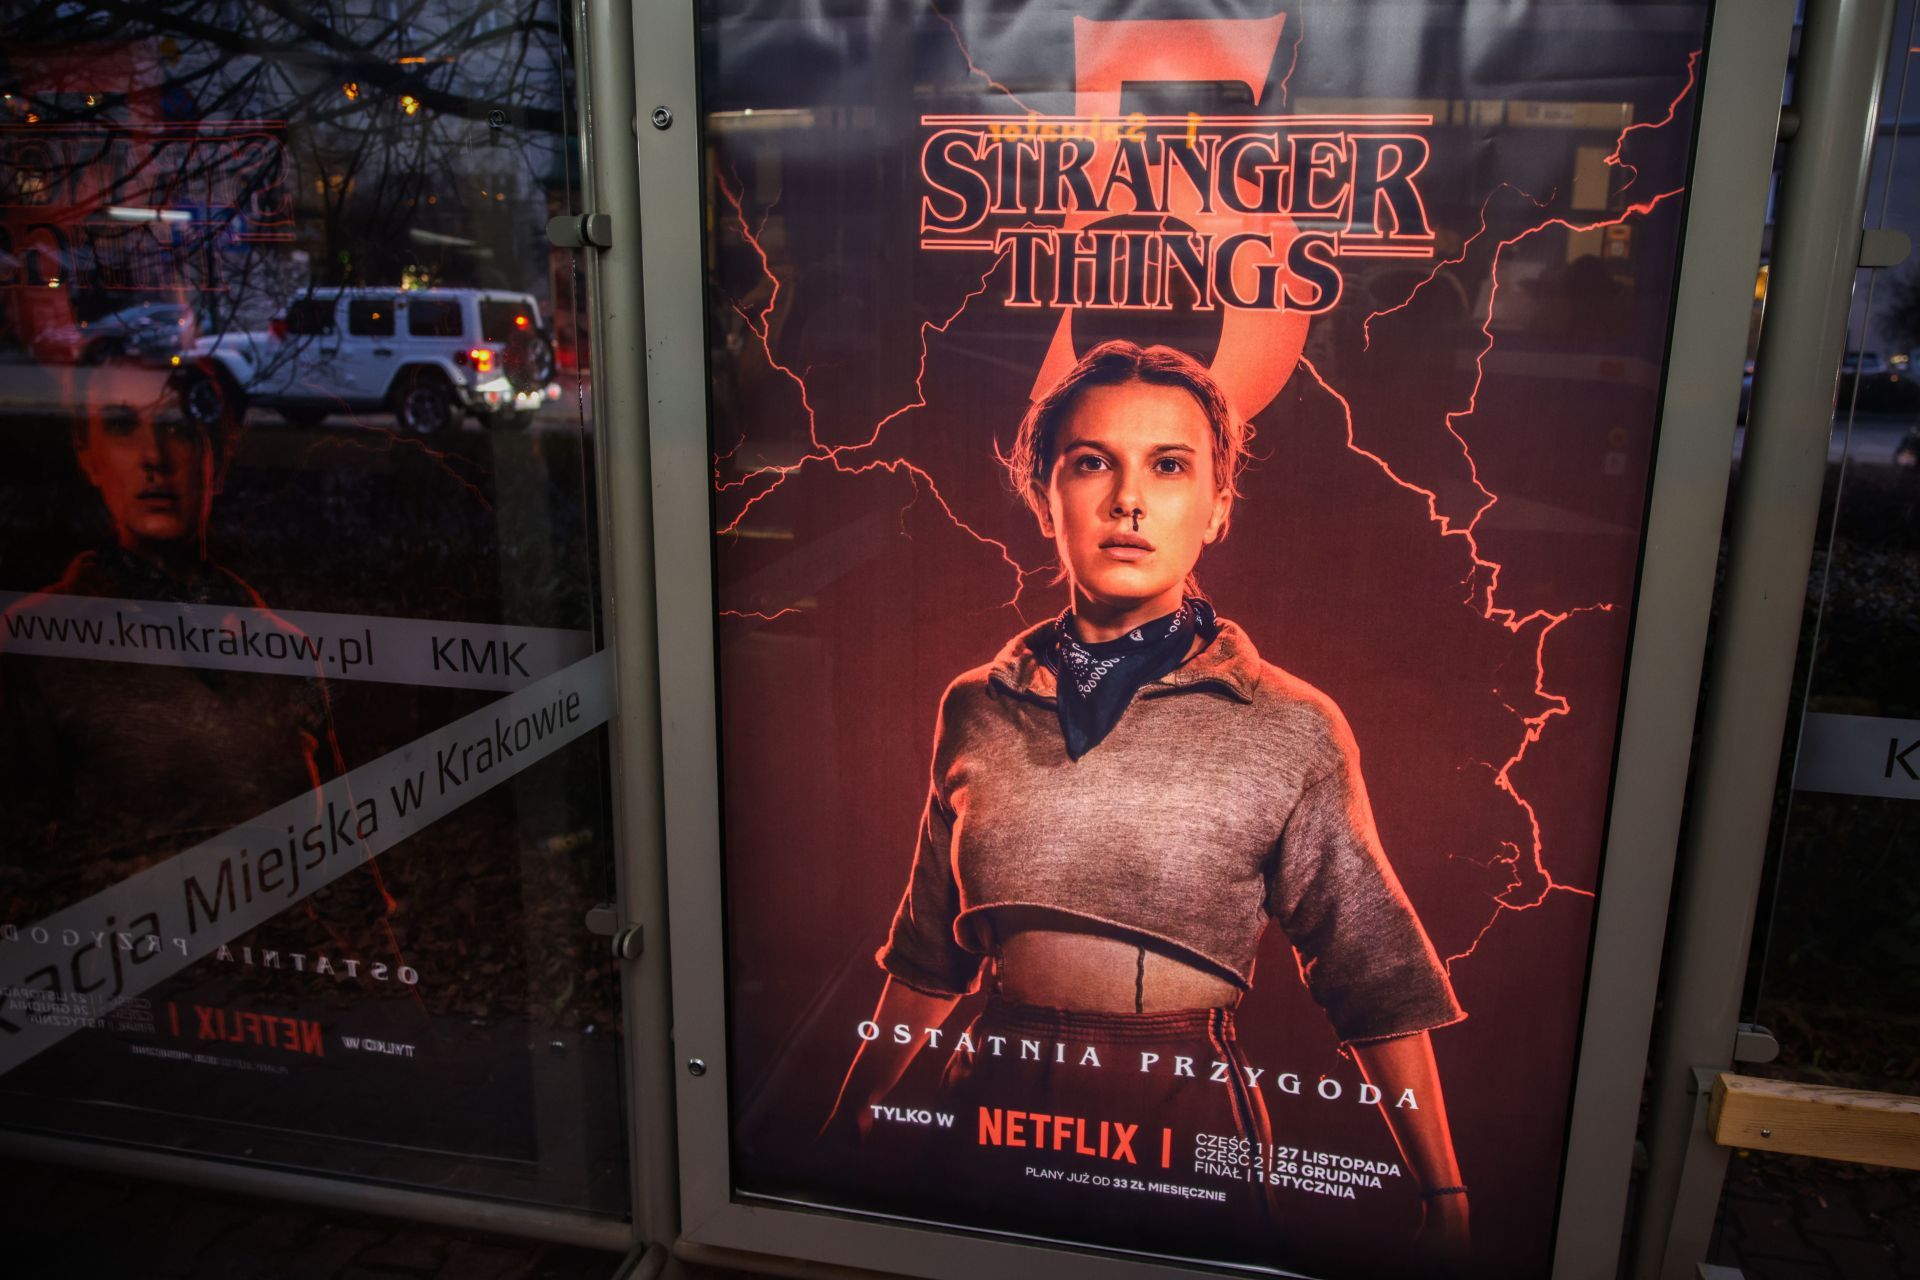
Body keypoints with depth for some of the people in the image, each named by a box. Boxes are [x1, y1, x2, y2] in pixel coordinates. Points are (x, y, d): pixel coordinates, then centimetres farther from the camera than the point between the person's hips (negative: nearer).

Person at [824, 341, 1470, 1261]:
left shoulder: (1291, 732, -9)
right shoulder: (976, 710, -1)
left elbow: (1376, 976, -3)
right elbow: (931, 950, 9)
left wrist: (1445, 1201, -4)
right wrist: (847, 1121, 15)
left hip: (1186, 1118, -2)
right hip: (994, 1104, 3)